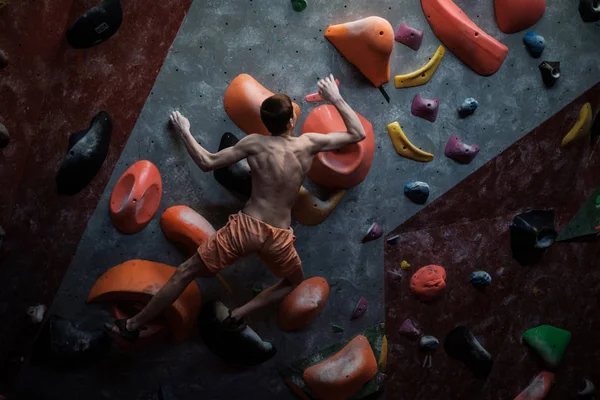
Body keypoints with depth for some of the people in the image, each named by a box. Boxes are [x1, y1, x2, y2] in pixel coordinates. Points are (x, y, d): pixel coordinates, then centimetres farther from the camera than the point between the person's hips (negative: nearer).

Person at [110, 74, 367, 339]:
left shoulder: (254, 144, -3)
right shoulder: (309, 143, 0)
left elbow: (207, 163, -2)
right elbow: (358, 134, 11)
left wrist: (184, 132, 12)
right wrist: (336, 99, 21)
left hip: (246, 226, -1)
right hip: (279, 237, 1)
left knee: (184, 275, 12)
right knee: (295, 281, 32)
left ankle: (133, 325, 20)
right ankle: (237, 316, 19)